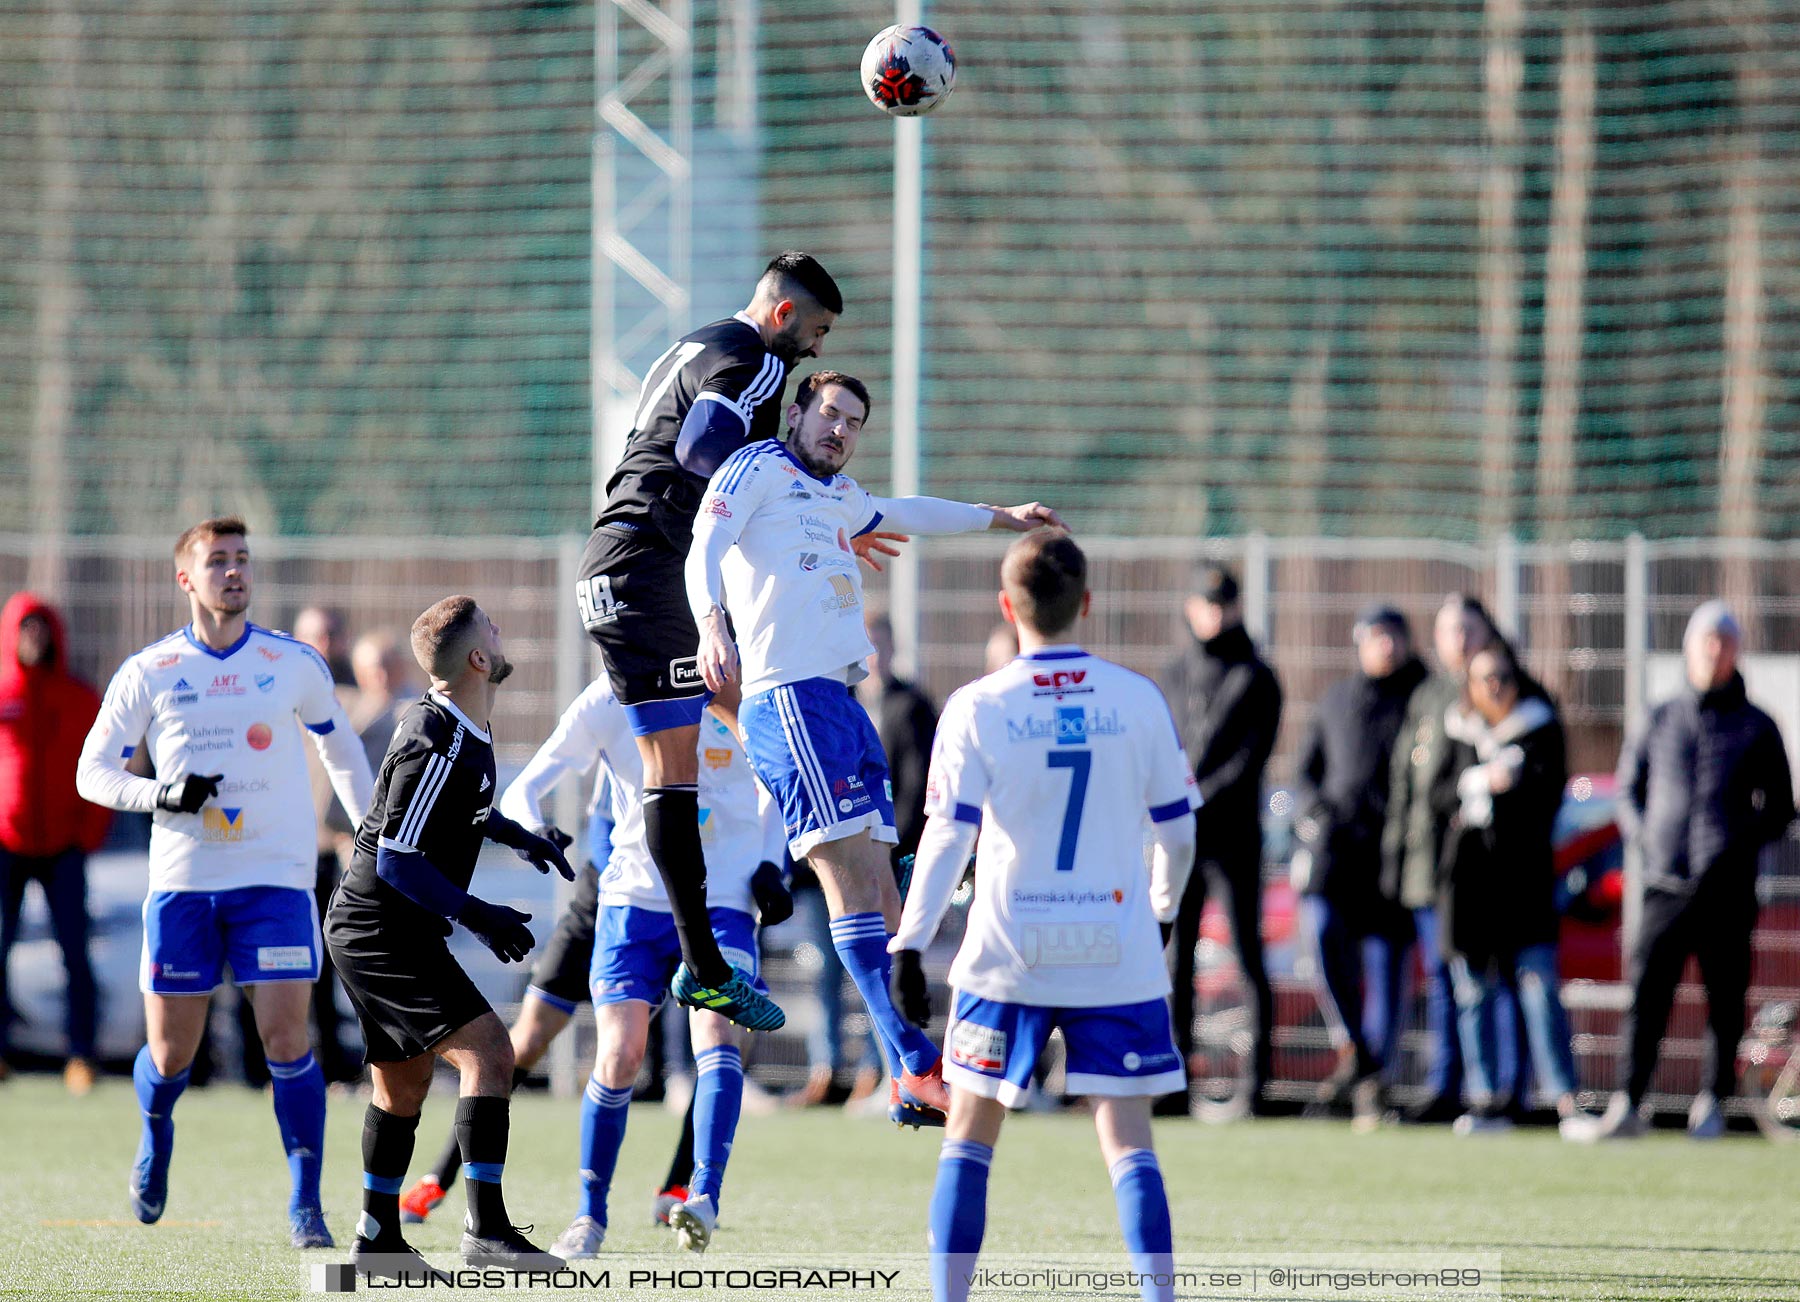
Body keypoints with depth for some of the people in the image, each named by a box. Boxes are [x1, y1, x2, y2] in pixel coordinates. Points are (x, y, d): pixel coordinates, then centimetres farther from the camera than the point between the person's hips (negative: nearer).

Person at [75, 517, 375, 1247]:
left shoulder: (294, 664, 5)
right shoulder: (148, 673, 2)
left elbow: (342, 754, 19)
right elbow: (93, 770, 5)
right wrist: (157, 794, -13)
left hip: (275, 878, 0)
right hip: (182, 882, 0)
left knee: (286, 1039, -11)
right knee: (170, 1053, 4)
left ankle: (305, 1205, -6)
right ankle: (155, 1135, 38)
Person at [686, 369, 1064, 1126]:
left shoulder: (839, 496, 29)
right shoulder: (759, 469, 3)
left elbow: (904, 514, 49)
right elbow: (704, 550, -12)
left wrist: (1001, 518, 60)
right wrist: (712, 626, -32)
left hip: (842, 704, 9)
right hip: (789, 695, -9)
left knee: (877, 884, 1)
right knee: (849, 870, -16)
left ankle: (908, 1085, -3)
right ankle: (914, 1064, -23)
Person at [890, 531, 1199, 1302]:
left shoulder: (976, 710, -5)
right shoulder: (1139, 702, 0)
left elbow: (947, 840, -9)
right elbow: (1177, 831, 7)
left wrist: (910, 945, -5)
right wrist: (1163, 906, 25)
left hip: (1007, 955, -1)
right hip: (1119, 954, 1)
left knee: (969, 1137, 11)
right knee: (1127, 1142, 1)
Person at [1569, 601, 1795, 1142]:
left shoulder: (1757, 728, 9)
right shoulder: (1661, 721, 15)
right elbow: (1629, 788, 21)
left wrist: (1741, 843, -6)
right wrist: (1643, 840, 5)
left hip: (1726, 887, -1)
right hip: (1664, 883, 1)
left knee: (1725, 998, 1)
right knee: (1645, 991, -7)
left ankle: (1712, 1103, 10)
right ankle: (1627, 1107, -10)